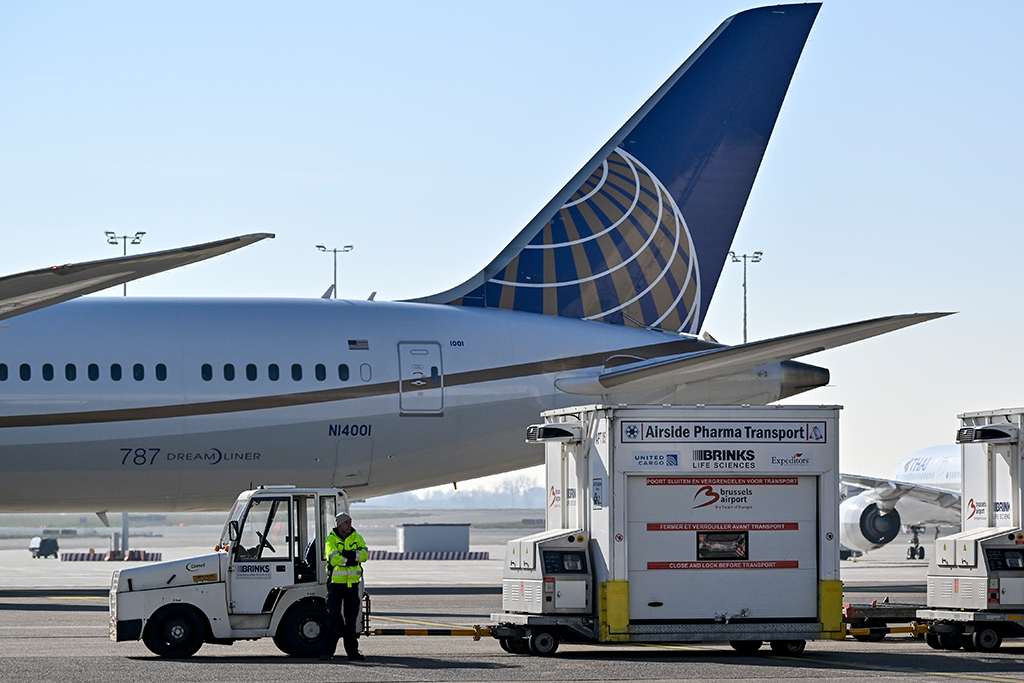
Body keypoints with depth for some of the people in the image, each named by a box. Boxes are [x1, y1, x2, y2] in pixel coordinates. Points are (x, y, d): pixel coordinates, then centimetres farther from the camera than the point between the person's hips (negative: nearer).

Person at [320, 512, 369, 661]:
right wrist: (351, 560, -13)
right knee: (333, 618, -8)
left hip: (352, 584, 4)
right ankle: (328, 651, -8)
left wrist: (348, 555, -21)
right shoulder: (331, 539, -4)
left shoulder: (356, 538, 8)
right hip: (335, 583, -4)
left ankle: (352, 651, 16)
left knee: (351, 619, 9)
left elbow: (364, 554, -8)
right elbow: (334, 558, -20)